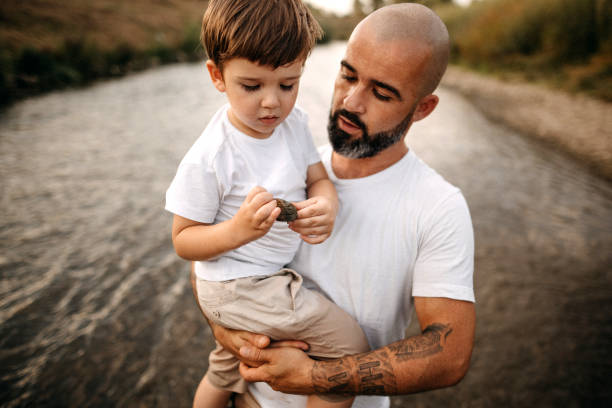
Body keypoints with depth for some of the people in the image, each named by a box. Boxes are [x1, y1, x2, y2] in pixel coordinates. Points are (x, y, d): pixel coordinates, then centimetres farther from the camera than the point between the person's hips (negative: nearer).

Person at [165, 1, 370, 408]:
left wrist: (326, 206, -28)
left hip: (279, 275, 7)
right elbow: (184, 240, -18)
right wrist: (237, 230, -37)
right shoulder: (207, 158, -25)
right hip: (236, 287, -7)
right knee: (350, 342, -13)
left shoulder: (294, 122, -5)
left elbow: (320, 179, -4)